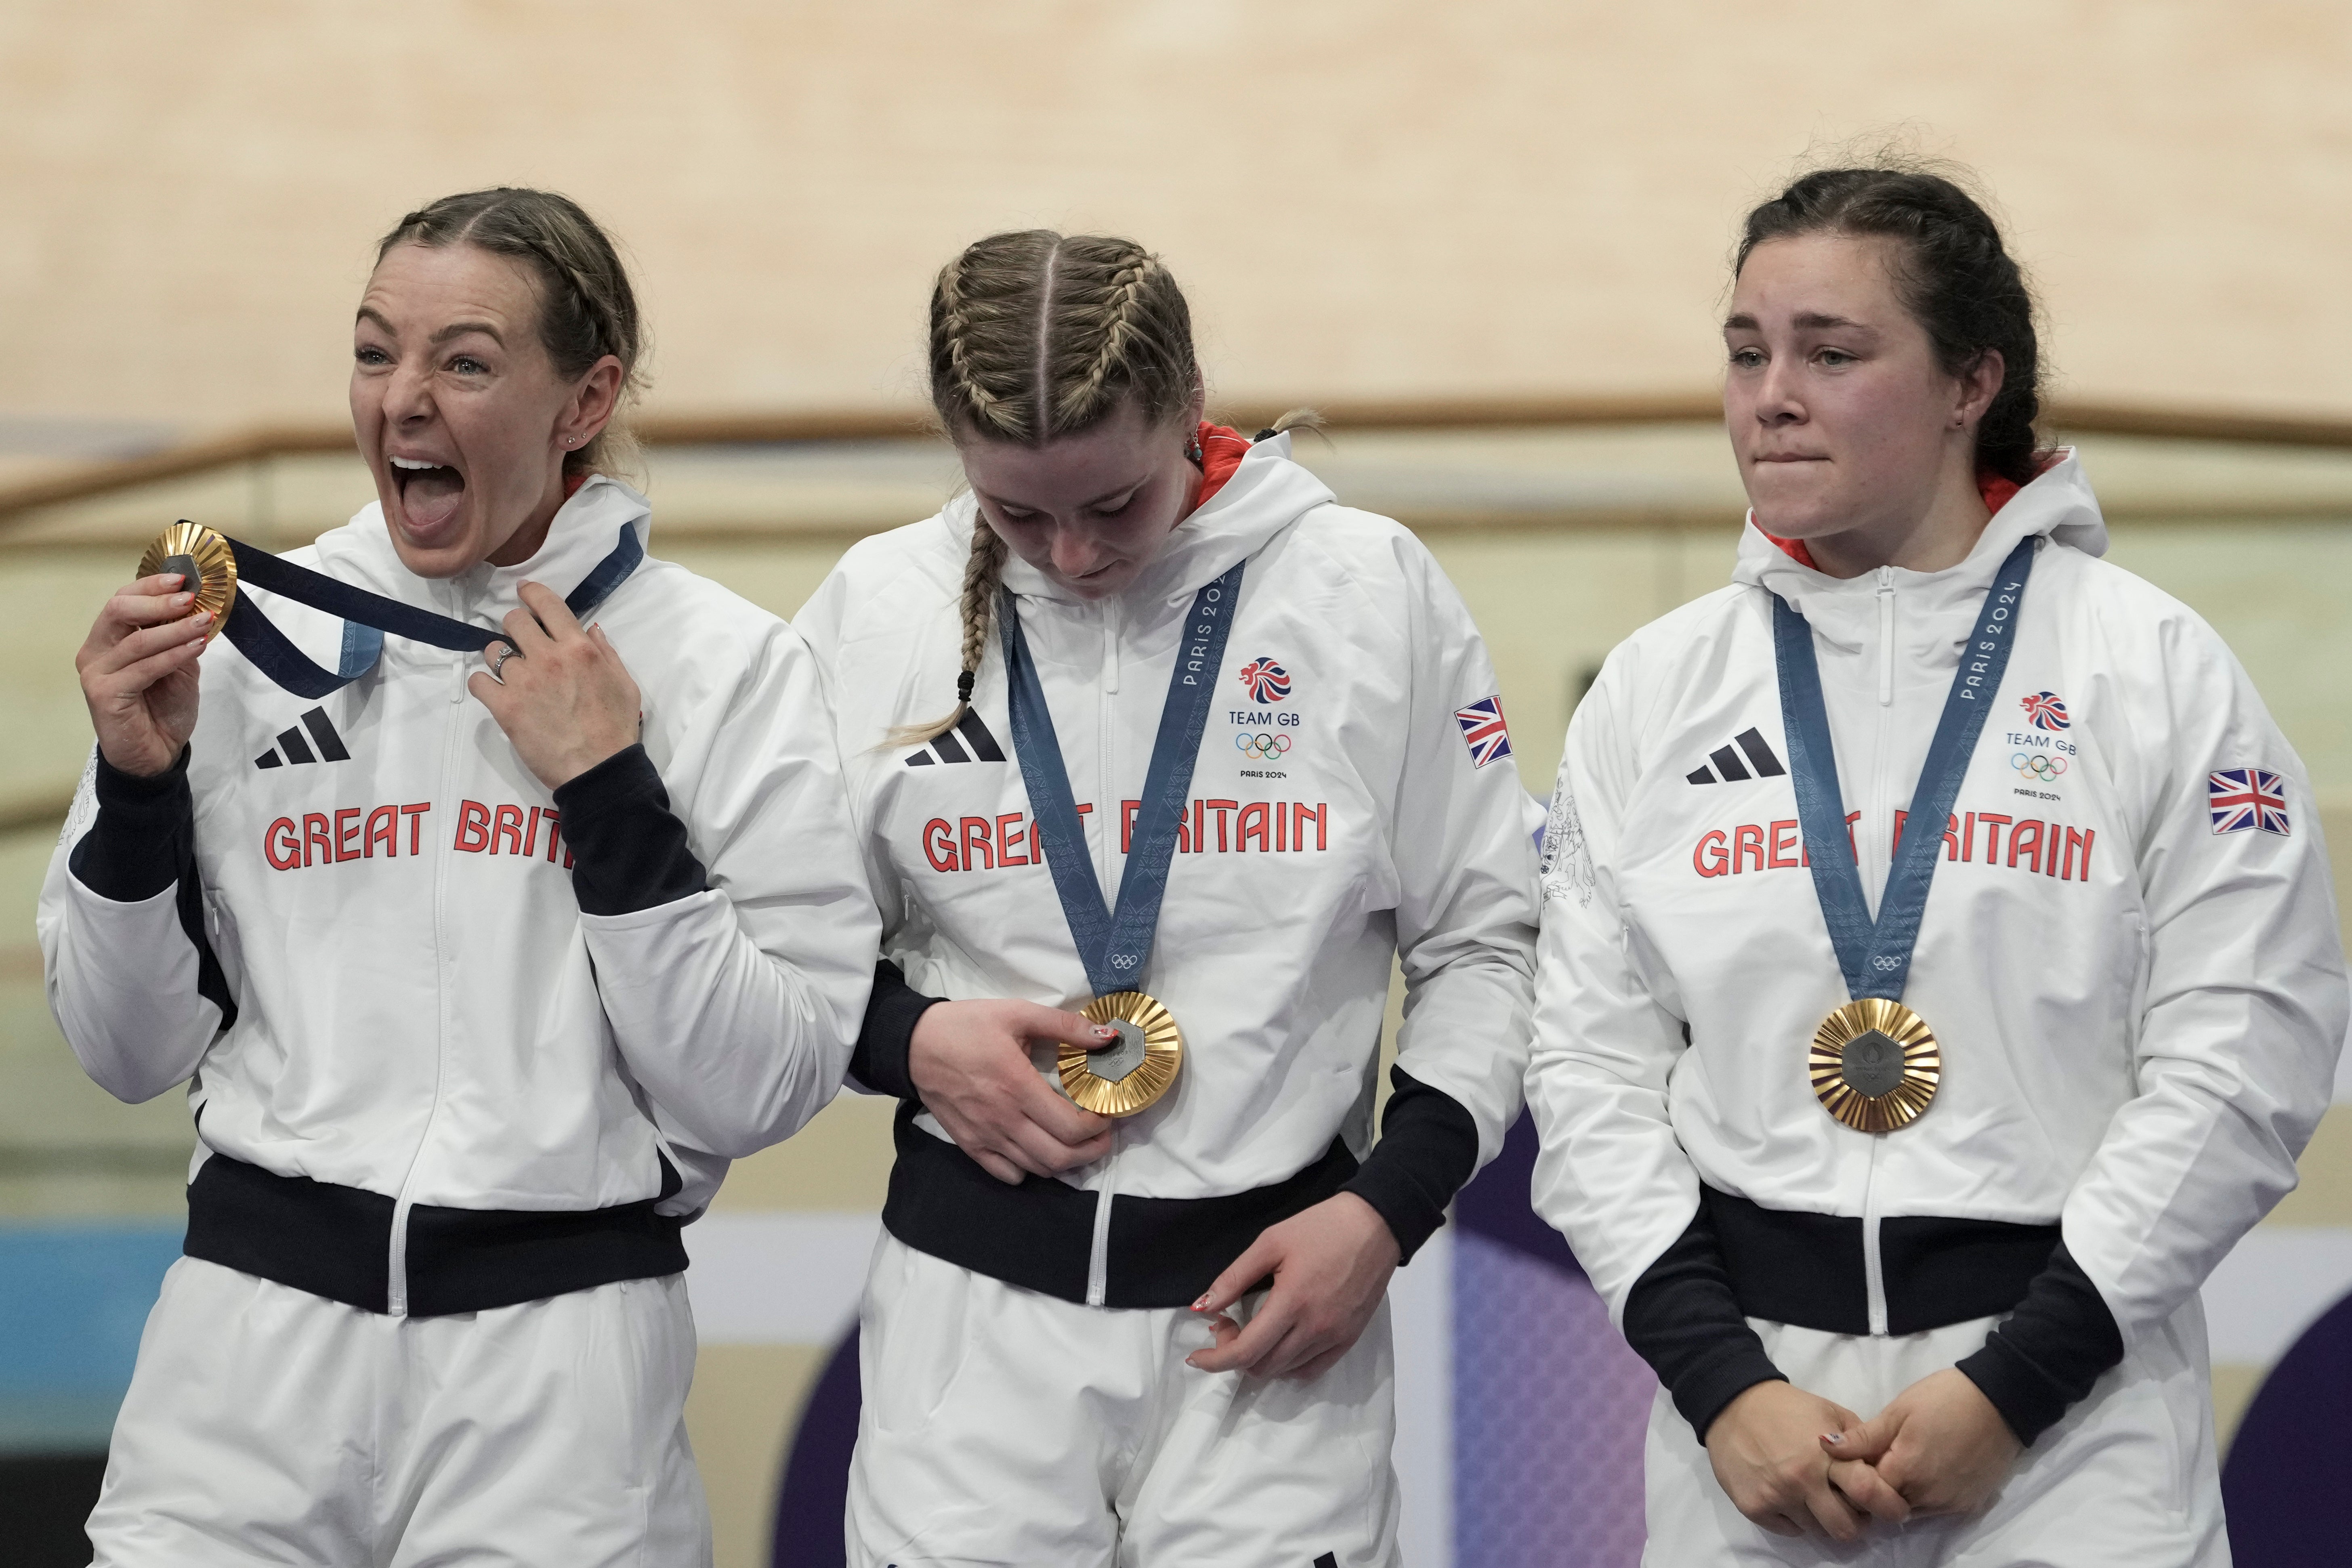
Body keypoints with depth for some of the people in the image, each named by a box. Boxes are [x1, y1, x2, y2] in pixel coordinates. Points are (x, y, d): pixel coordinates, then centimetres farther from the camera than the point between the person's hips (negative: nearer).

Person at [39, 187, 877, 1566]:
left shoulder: (729, 666, -4)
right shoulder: (250, 637, 4)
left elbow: (758, 1092, -8)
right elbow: (134, 1052, 8)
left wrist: (609, 792, -14)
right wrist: (138, 783, -6)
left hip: (563, 1352, -2)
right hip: (256, 1326, 2)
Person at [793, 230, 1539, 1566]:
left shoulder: (1372, 592, 0)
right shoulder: (874, 612, 3)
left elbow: (1489, 942, 7)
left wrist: (1391, 1207, -4)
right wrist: (910, 1040, -7)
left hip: (1275, 1292, -1)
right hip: (972, 1304, 1)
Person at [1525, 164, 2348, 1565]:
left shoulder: (2153, 666, -1)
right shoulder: (1657, 688, 7)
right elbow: (1595, 1070, 5)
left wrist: (2013, 1385, -11)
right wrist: (1720, 1382, -7)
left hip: (2073, 1409, -2)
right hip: (1747, 1376, 2)